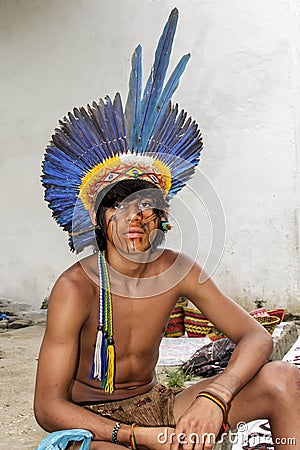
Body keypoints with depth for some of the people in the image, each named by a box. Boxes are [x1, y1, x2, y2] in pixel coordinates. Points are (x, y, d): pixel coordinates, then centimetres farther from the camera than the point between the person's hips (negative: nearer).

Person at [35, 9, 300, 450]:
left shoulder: (177, 270, -9)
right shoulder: (75, 289, -21)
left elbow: (256, 336, -9)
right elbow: (48, 405, -21)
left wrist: (213, 397, -29)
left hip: (156, 405, 5)